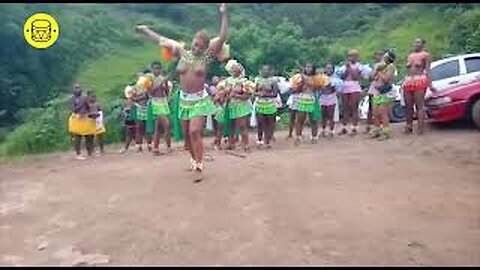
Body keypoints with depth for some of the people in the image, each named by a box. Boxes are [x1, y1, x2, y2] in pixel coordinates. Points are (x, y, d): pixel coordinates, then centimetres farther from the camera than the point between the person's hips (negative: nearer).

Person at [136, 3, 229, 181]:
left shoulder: (207, 56, -6)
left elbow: (222, 37, -14)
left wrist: (224, 14, -18)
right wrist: (145, 29, 17)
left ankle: (199, 167, -10)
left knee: (195, 132, -16)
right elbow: (160, 40, 10)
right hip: (184, 100, 4)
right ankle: (195, 161, 31)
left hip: (199, 100, -4)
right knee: (187, 134, 11)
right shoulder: (182, 53, 1)